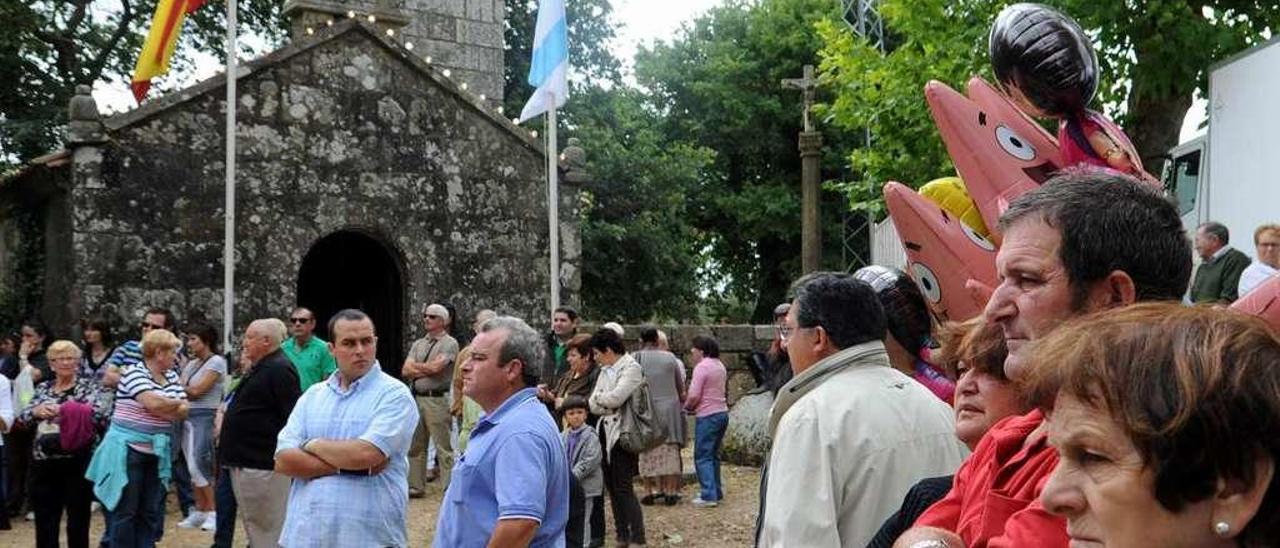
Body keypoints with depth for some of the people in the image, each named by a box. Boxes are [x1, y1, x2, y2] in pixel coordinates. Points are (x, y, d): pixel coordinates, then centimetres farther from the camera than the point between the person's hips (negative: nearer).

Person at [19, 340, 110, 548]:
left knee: (78, 521, 4)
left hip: (78, 463, -4)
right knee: (45, 521, 10)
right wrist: (35, 411, -13)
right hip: (44, 463, 4)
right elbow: (23, 418, 6)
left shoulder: (88, 386, 1)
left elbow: (103, 415, -13)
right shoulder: (42, 388, 14)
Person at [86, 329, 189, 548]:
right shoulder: (133, 372, -12)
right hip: (128, 451, -7)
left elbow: (183, 411, 4)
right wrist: (175, 403, -7)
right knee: (125, 510, 0)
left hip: (157, 453, 7)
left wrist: (160, 408, -15)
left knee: (152, 511, 10)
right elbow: (153, 403, -26)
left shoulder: (171, 376, 10)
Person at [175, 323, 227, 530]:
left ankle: (214, 512, -3)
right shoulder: (191, 364, 16)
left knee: (198, 466, -11)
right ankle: (199, 512, 16)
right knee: (192, 467, 9)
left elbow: (196, 390, -13)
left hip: (204, 417, -8)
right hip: (186, 416, 8)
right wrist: (185, 392, -13)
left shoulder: (216, 362, -8)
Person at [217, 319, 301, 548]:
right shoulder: (260, 369, 17)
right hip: (247, 460, 11)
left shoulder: (279, 370, -17)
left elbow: (292, 418, -22)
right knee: (255, 527, 19)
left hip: (262, 464, -11)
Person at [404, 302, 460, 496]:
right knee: (415, 446, 12)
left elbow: (435, 367, -15)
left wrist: (415, 366, 2)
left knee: (443, 447, -5)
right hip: (416, 399, 7)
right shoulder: (418, 344, 17)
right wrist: (427, 370, -6)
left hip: (437, 400, -7)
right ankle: (416, 486, 20)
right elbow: (405, 371, 6)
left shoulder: (449, 343, -2)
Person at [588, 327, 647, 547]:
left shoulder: (632, 368, -9)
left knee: (624, 488, -9)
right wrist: (609, 406, -9)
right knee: (611, 488, 10)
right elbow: (593, 405, 8)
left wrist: (598, 398, -3)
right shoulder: (605, 371, 14)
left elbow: (616, 398, -21)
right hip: (605, 432, 8)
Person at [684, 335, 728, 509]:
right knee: (713, 455, 17)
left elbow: (694, 396, -20)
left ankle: (709, 496, -6)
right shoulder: (720, 365, 13)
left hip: (707, 416, -9)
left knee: (703, 457, -3)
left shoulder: (702, 367, -15)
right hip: (722, 413, 9)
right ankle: (717, 492, 22)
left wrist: (686, 407, 1)